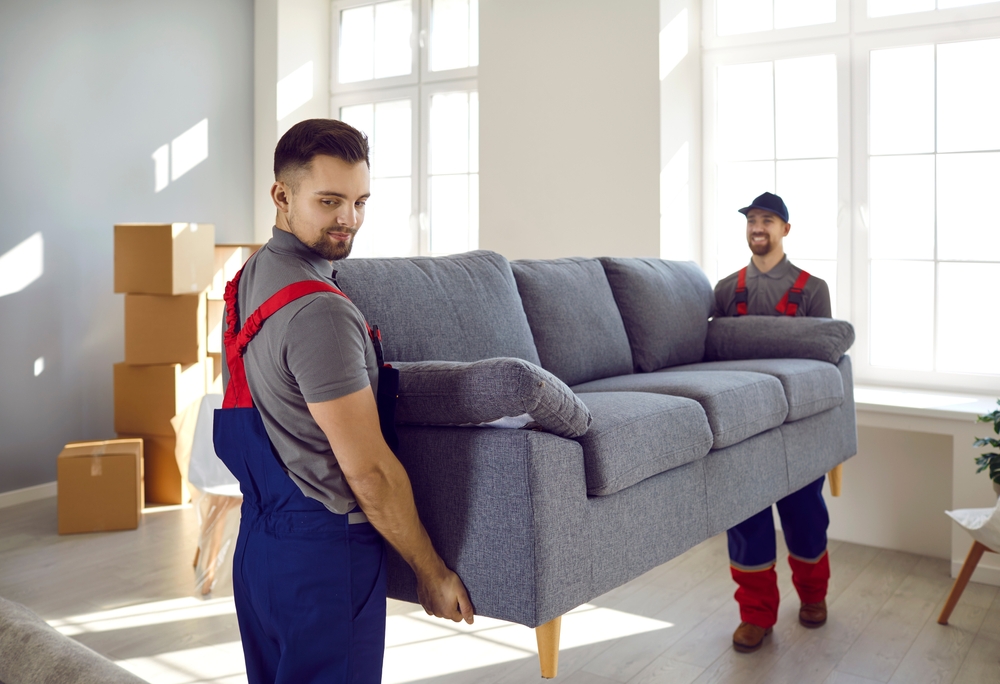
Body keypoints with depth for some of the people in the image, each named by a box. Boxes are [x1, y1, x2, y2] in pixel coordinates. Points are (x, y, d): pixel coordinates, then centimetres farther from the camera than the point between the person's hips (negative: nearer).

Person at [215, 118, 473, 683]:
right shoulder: (319, 312, -23)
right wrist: (432, 572, -11)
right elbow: (368, 470, -21)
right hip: (322, 555, -10)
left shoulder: (251, 277, 8)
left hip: (258, 539, 10)